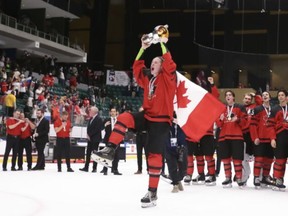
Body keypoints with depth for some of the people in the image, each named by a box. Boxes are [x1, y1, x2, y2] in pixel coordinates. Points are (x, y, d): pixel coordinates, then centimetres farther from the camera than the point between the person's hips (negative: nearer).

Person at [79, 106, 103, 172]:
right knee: (88, 153, 9)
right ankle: (86, 167, 14)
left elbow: (96, 129, -19)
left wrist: (90, 135, -14)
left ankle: (94, 168, 5)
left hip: (95, 139, -8)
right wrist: (88, 135, 1)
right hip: (90, 138, 8)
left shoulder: (99, 119, -14)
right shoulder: (91, 119, 13)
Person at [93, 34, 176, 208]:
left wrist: (163, 44, -19)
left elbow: (170, 64, -21)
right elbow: (137, 67, 13)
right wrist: (143, 49, 7)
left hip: (161, 120, -5)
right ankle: (110, 150, -24)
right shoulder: (148, 79, 15)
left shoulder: (168, 78, -4)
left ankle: (153, 193, 2)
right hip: (147, 116, 6)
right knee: (124, 118, -22)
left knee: (155, 154, -5)